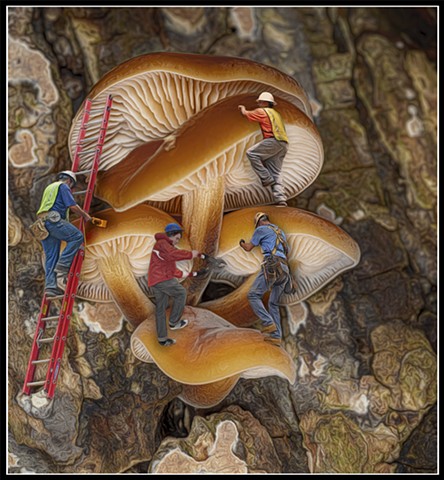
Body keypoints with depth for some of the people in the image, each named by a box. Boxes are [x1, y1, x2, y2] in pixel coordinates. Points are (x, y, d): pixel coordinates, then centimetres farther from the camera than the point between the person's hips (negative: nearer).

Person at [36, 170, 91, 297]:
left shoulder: (49, 187, 34)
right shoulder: (63, 186, 5)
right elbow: (73, 206, -6)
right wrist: (85, 216, 7)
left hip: (43, 223, 9)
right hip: (53, 220, -9)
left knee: (50, 256, 4)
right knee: (77, 236, -10)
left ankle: (50, 286, -2)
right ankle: (63, 265, -17)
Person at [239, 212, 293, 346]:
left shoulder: (261, 229, 5)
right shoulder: (280, 232, 28)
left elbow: (248, 248, 13)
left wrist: (242, 243, 34)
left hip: (272, 266, -8)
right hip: (284, 269, 8)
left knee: (253, 295, -6)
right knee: (273, 303, 10)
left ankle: (268, 323, -19)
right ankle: (276, 336, 2)